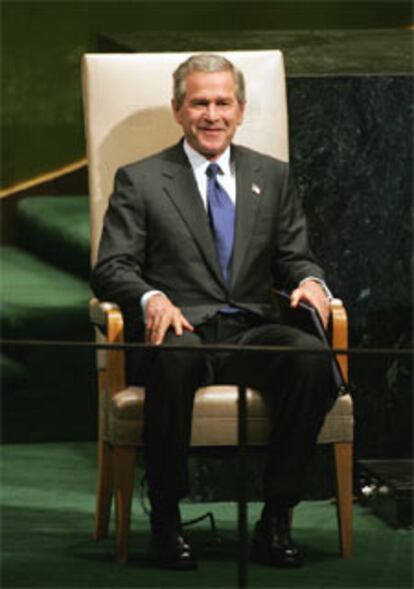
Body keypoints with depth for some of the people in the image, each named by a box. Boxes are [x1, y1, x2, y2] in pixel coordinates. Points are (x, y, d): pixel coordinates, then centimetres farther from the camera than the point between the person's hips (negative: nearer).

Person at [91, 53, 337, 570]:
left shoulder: (273, 177, 20)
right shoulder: (139, 180, 10)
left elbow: (294, 258, 17)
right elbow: (111, 268, 3)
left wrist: (309, 281, -8)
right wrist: (150, 298, -20)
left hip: (252, 330, 3)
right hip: (180, 330, -2)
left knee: (312, 356, -32)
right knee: (175, 358, -40)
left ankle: (276, 518, -24)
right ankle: (165, 520, -26)